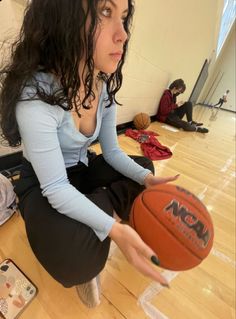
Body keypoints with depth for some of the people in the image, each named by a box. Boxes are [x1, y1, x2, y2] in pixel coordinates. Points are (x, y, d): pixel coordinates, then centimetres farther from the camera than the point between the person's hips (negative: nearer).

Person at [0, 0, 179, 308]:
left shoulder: (105, 86, -7)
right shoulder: (36, 94, -28)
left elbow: (111, 151, -5)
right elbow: (55, 187, -29)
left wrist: (146, 178, -19)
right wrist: (113, 229, -39)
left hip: (83, 168, 6)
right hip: (42, 184, -5)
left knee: (145, 168, 2)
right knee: (80, 262, -30)